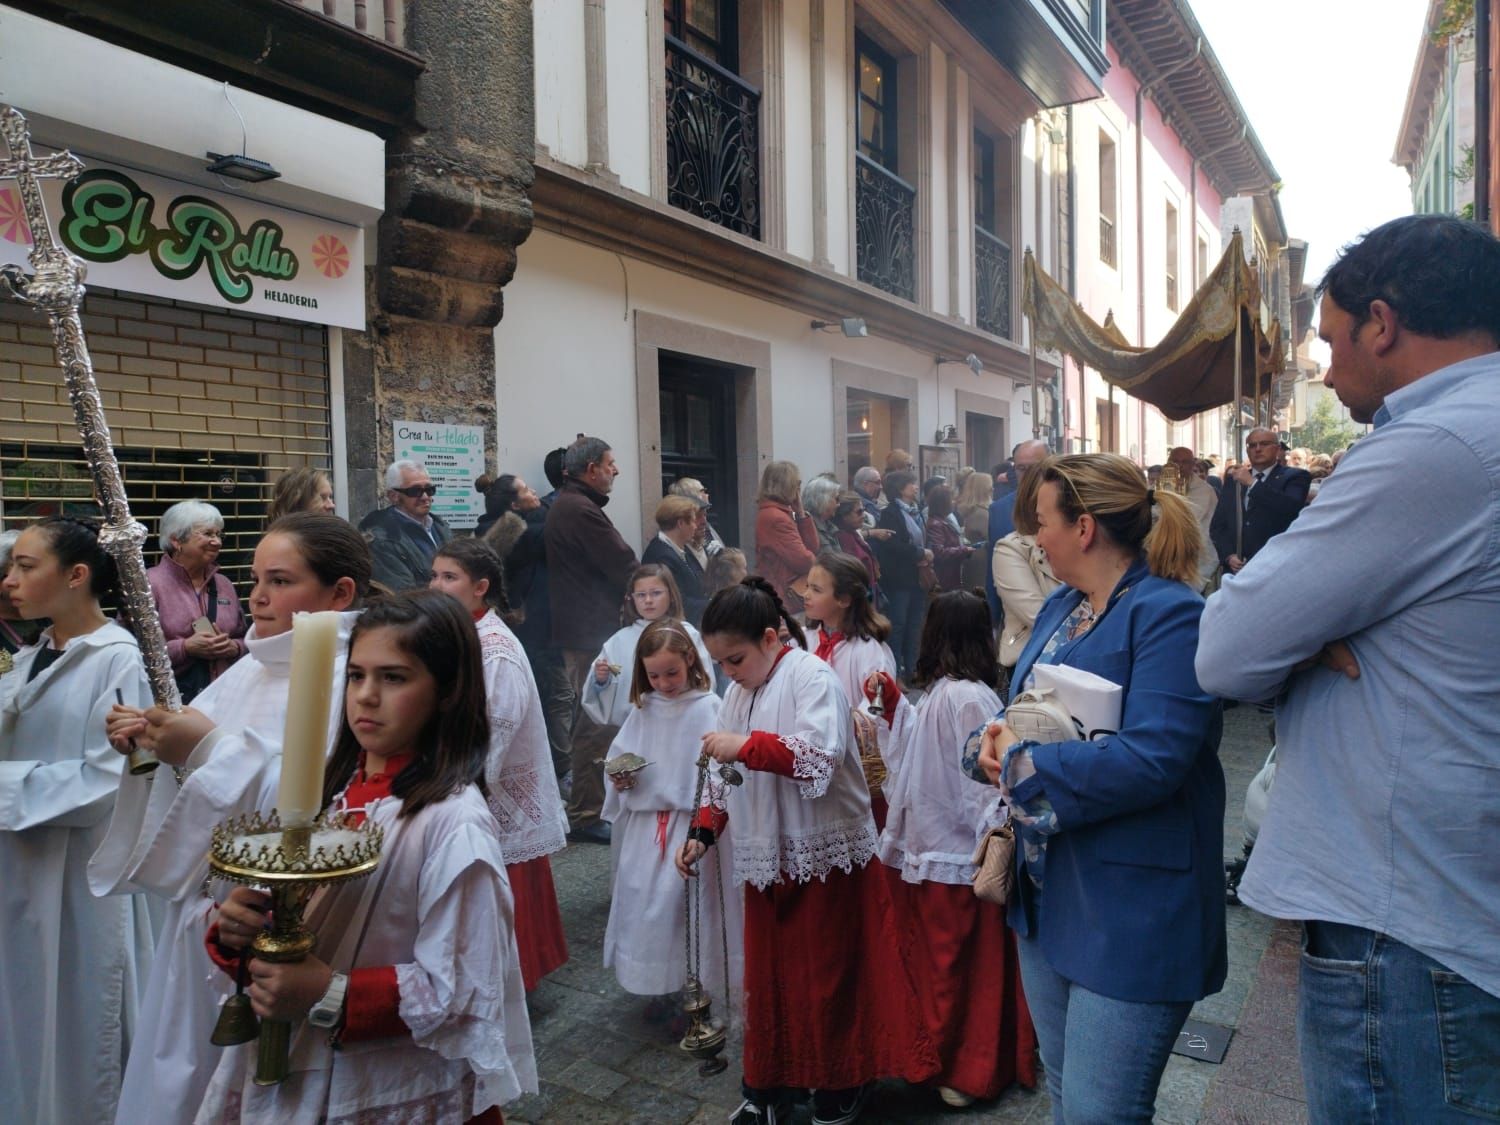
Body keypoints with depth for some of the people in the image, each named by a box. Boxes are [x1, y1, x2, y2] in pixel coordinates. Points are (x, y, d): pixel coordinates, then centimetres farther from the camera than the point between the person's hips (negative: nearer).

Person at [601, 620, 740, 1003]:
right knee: (644, 902, 11)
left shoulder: (708, 708, -10)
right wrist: (619, 780, -6)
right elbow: (618, 761, 14)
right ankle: (660, 988, 30)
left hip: (693, 825, -5)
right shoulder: (642, 710, 6)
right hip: (645, 825, 5)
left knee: (688, 903, -3)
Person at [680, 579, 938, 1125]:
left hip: (825, 853, -7)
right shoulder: (738, 692, 9)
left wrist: (747, 745, -27)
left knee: (828, 977, 7)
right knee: (766, 974, 14)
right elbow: (726, 775, 14)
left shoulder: (811, 676, -15)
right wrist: (703, 832, 5)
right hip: (767, 857, 7)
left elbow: (822, 755, -29)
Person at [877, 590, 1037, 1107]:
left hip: (924, 854, 7)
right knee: (978, 969, 11)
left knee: (941, 963, 21)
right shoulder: (974, 699, -20)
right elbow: (985, 788, -21)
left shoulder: (924, 697, 0)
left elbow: (902, 775, 5)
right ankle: (970, 1073, 24)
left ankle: (936, 1060, 36)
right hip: (964, 861, -7)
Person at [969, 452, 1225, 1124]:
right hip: (1048, 893, 8)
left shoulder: (1169, 615, -18)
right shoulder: (1062, 607, 9)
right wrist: (993, 741, -10)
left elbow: (1152, 759, -28)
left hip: (1129, 911, -8)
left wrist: (1020, 766, -19)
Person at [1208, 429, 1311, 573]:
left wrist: (1253, 483, -17)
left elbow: (1292, 508, -20)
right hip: (1236, 569, 4)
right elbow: (1218, 525, 11)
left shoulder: (1295, 477, 1)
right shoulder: (1233, 479, 14)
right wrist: (1228, 555, -5)